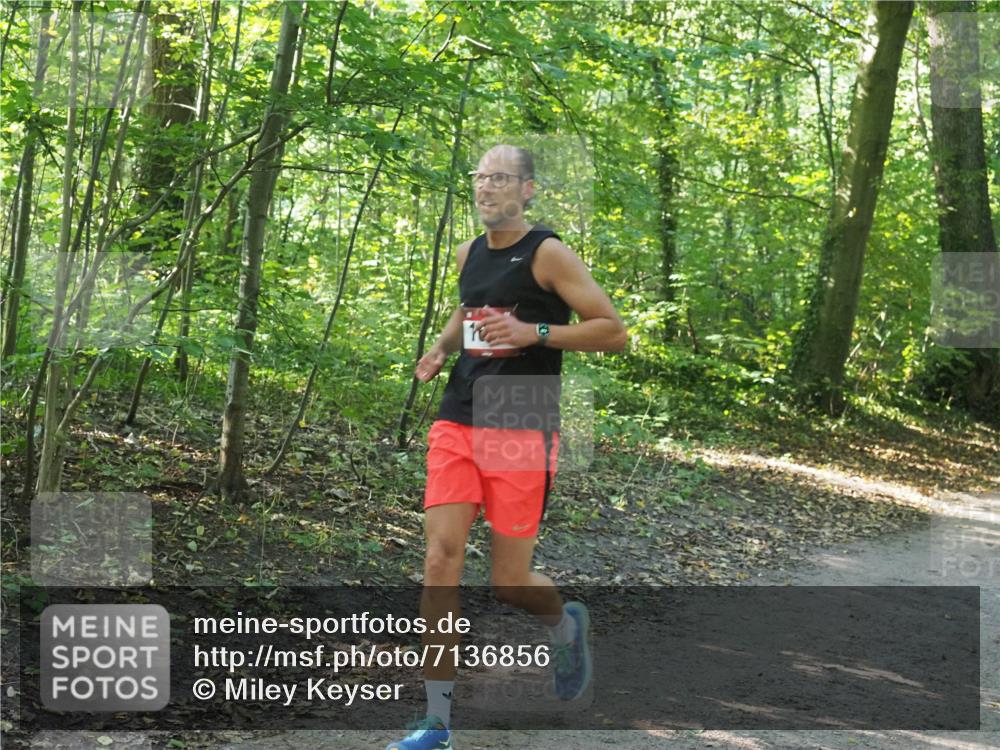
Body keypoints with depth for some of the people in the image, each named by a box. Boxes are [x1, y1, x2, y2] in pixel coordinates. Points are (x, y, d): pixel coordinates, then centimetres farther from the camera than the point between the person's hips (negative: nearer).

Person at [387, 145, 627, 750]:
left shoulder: (548, 253, -7)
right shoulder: (469, 254, 12)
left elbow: (614, 332, -10)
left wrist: (534, 332, -19)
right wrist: (442, 348, 12)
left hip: (522, 432, -5)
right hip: (457, 425, 5)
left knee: (509, 582, -1)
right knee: (441, 559, -8)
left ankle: (567, 624, 37)